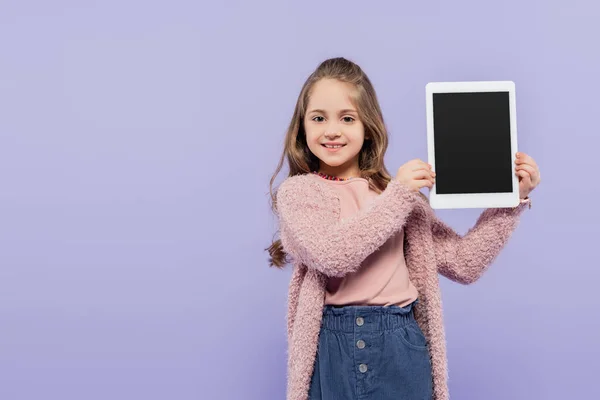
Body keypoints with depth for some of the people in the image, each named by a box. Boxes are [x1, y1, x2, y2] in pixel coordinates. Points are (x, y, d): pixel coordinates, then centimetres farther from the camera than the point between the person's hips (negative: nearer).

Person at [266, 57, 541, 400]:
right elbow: (332, 254, -20)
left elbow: (463, 263, 4)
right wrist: (398, 196, -16)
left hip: (401, 348, 2)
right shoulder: (296, 192, -1)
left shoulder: (400, 191, 6)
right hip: (333, 351, -2)